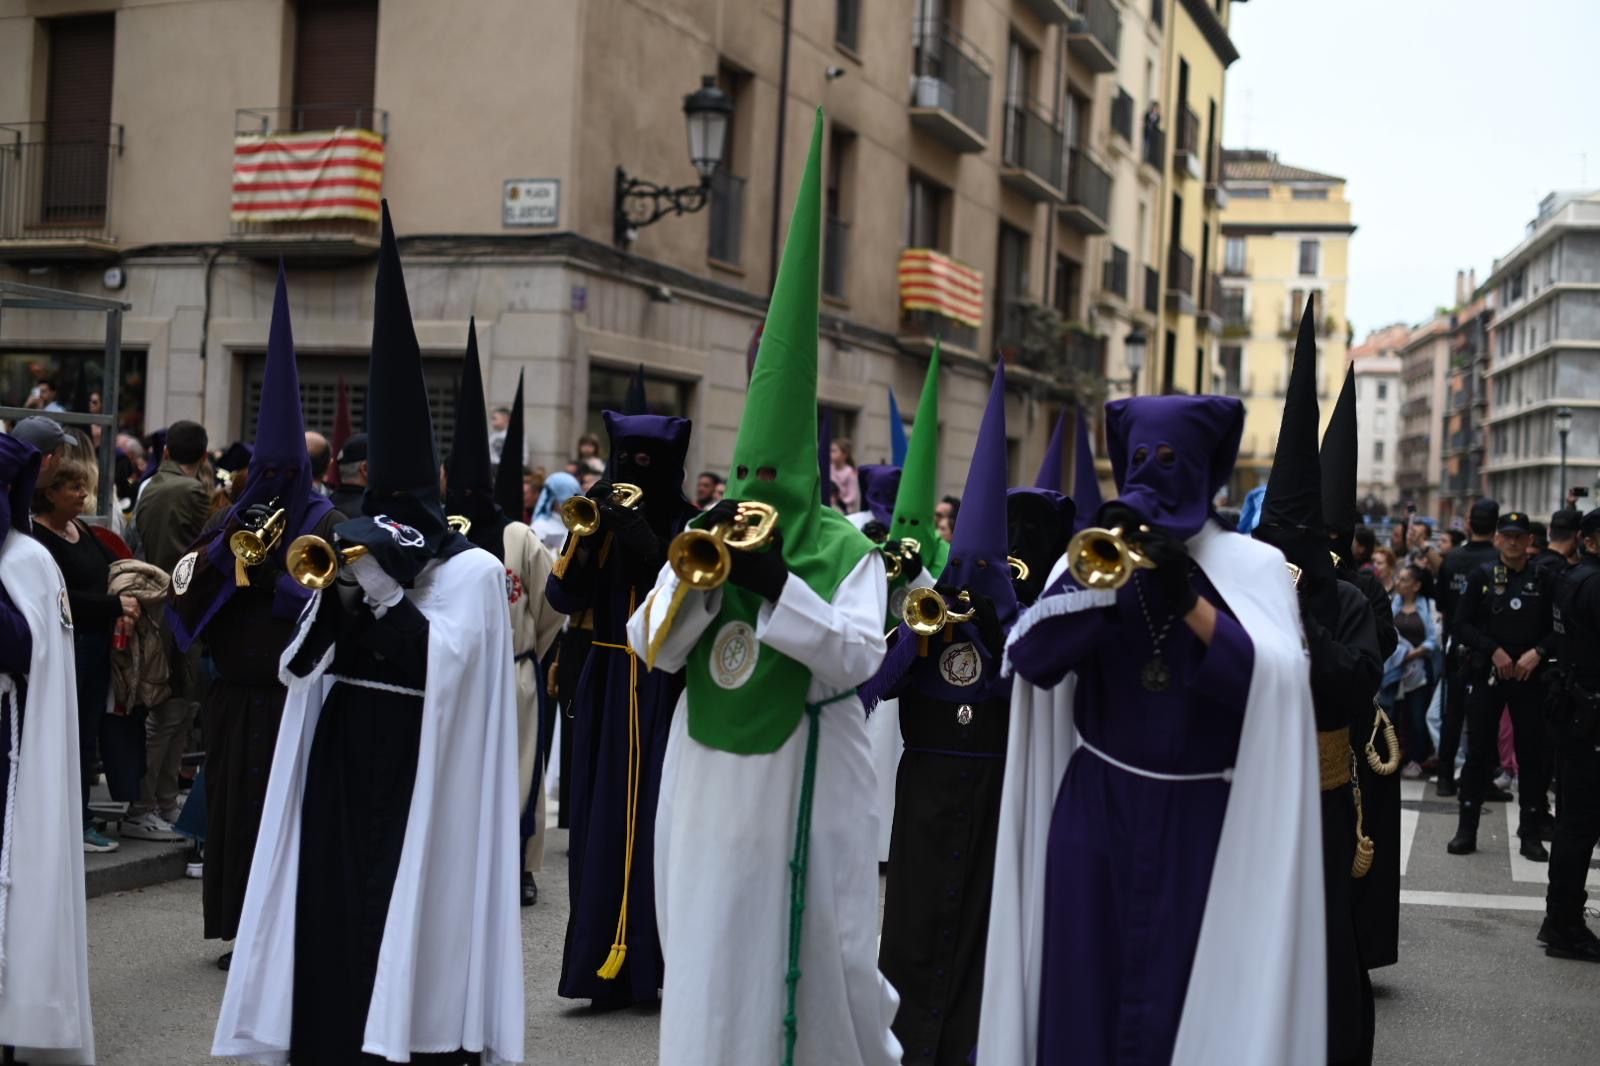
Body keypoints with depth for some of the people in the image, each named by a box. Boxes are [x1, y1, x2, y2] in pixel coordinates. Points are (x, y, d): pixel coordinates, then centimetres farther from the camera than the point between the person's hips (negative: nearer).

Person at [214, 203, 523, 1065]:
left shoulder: (470, 568, -6)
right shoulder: (355, 553, 9)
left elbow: (442, 664, -19)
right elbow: (296, 665, 5)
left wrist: (380, 588, -17)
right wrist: (334, 593, -10)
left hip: (415, 769, -5)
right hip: (338, 759, 5)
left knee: (401, 915, -3)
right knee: (328, 910, 8)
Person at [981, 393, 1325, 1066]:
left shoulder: (1253, 566, 0)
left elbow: (1277, 680, -16)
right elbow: (1030, 658, -7)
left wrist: (1189, 599, -22)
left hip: (1202, 816, -2)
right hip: (1095, 806, 2)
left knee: (1182, 991, 1)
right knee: (1083, 985, 4)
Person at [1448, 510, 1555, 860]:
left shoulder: (1543, 579, 4)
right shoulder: (1481, 576, 1)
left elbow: (1558, 628, 4)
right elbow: (1461, 625, -2)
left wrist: (1537, 652, -12)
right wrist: (1493, 651, -12)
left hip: (1528, 676, 1)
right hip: (1486, 674, -1)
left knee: (1532, 753, 3)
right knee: (1479, 752, 3)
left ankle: (1531, 833, 12)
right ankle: (1467, 829, 10)